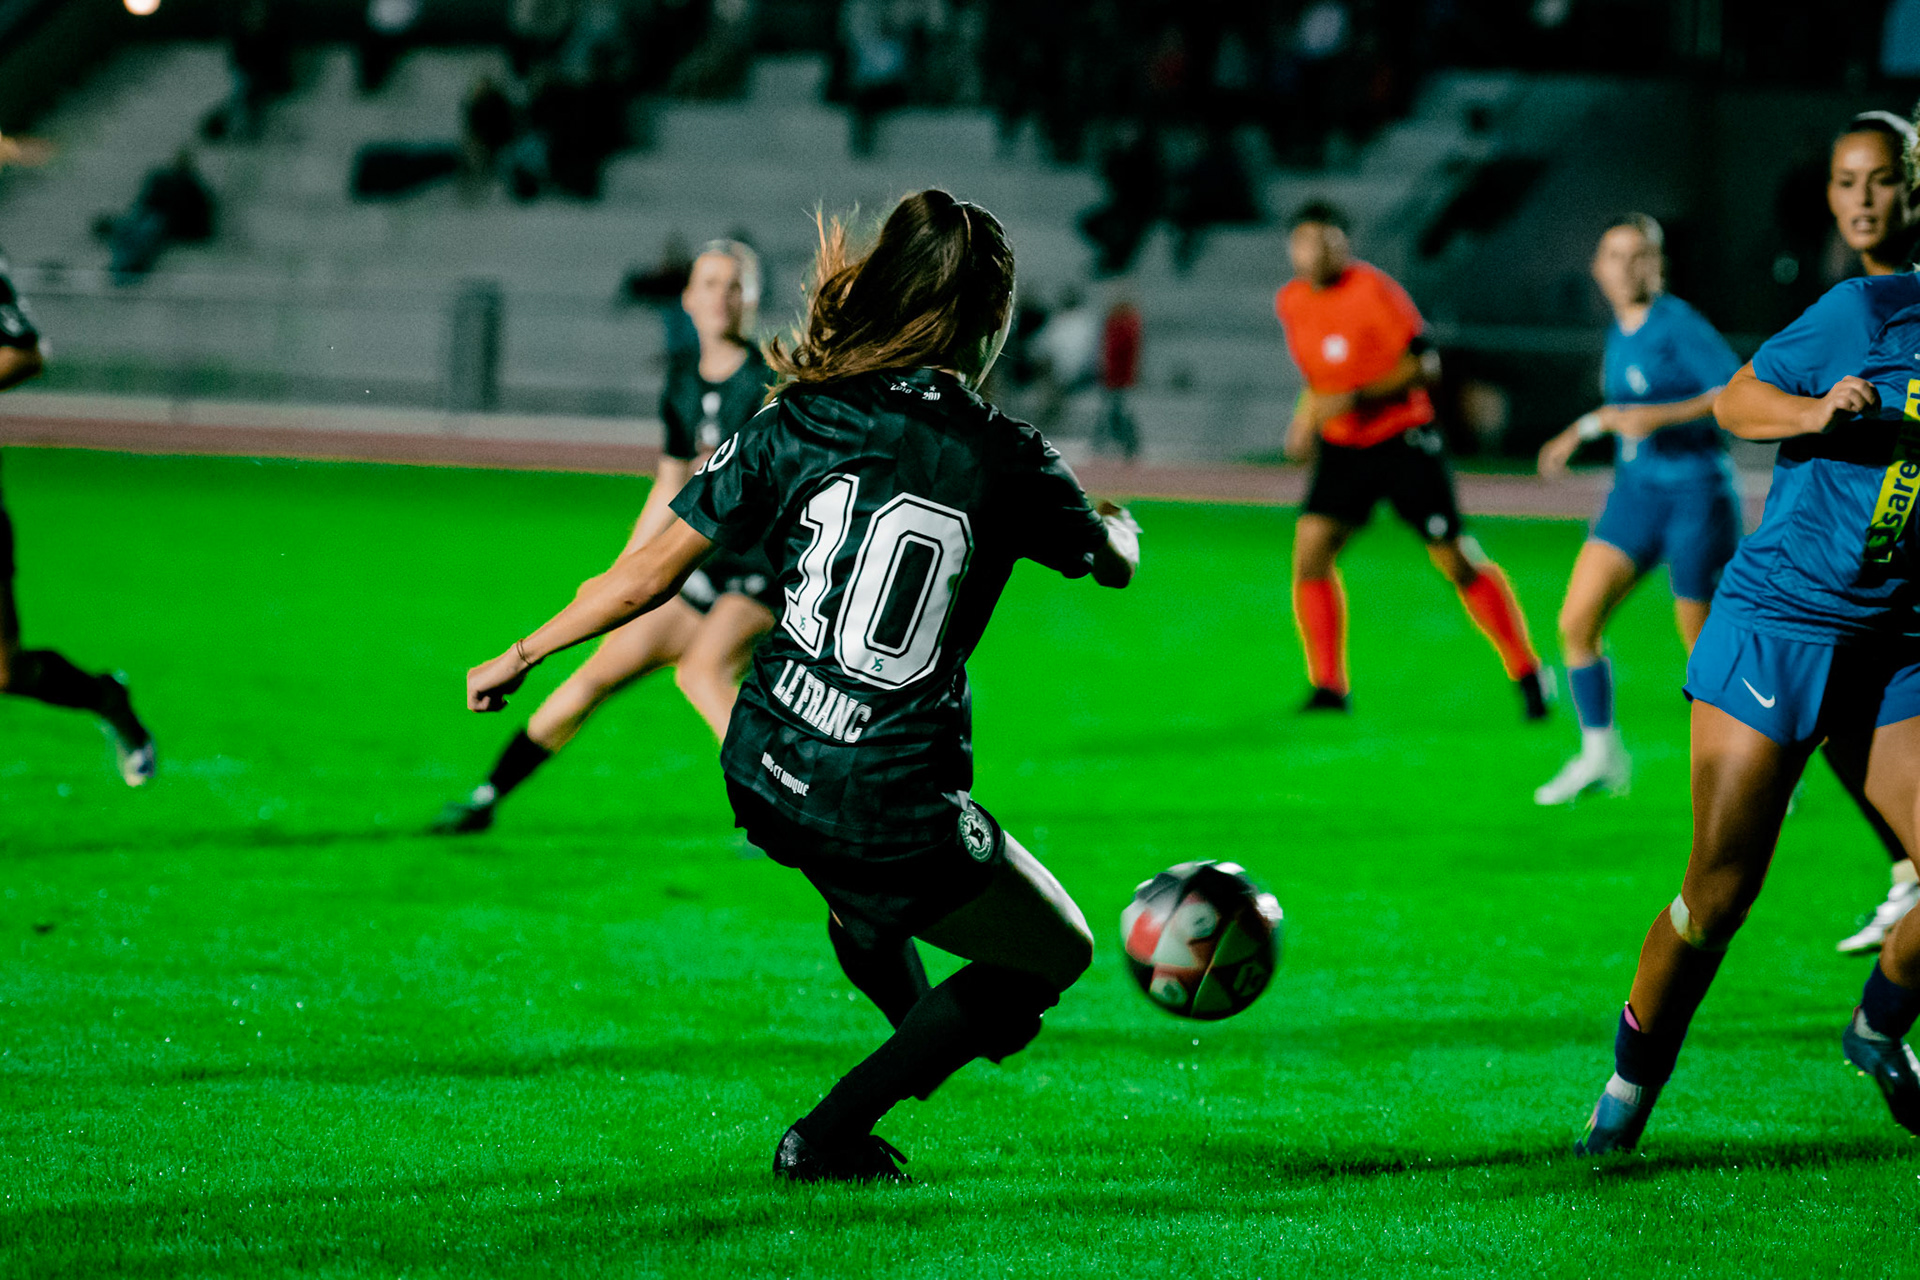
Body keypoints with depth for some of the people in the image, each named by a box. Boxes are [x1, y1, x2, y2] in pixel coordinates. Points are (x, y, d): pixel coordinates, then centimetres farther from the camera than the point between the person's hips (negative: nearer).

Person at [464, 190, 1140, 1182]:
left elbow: (647, 576, -1)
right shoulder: (1005, 462, -8)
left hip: (766, 771, 4)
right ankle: (826, 1137, 13)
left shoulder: (799, 425, -4)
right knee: (1055, 953, 18)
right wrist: (1120, 528, 38)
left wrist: (520, 657, 12)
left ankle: (925, 1028, 58)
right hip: (894, 815, -4)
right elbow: (1113, 565, 13)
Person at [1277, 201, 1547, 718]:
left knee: (1455, 561, -4)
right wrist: (1307, 419, 6)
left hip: (1402, 439, -5)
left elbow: (1423, 366, -16)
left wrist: (1357, 398, -25)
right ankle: (1327, 687, -4)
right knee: (1310, 548, -13)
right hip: (1342, 446, 5)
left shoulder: (1374, 290, -16)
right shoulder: (1290, 302, 4)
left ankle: (1526, 672, 11)